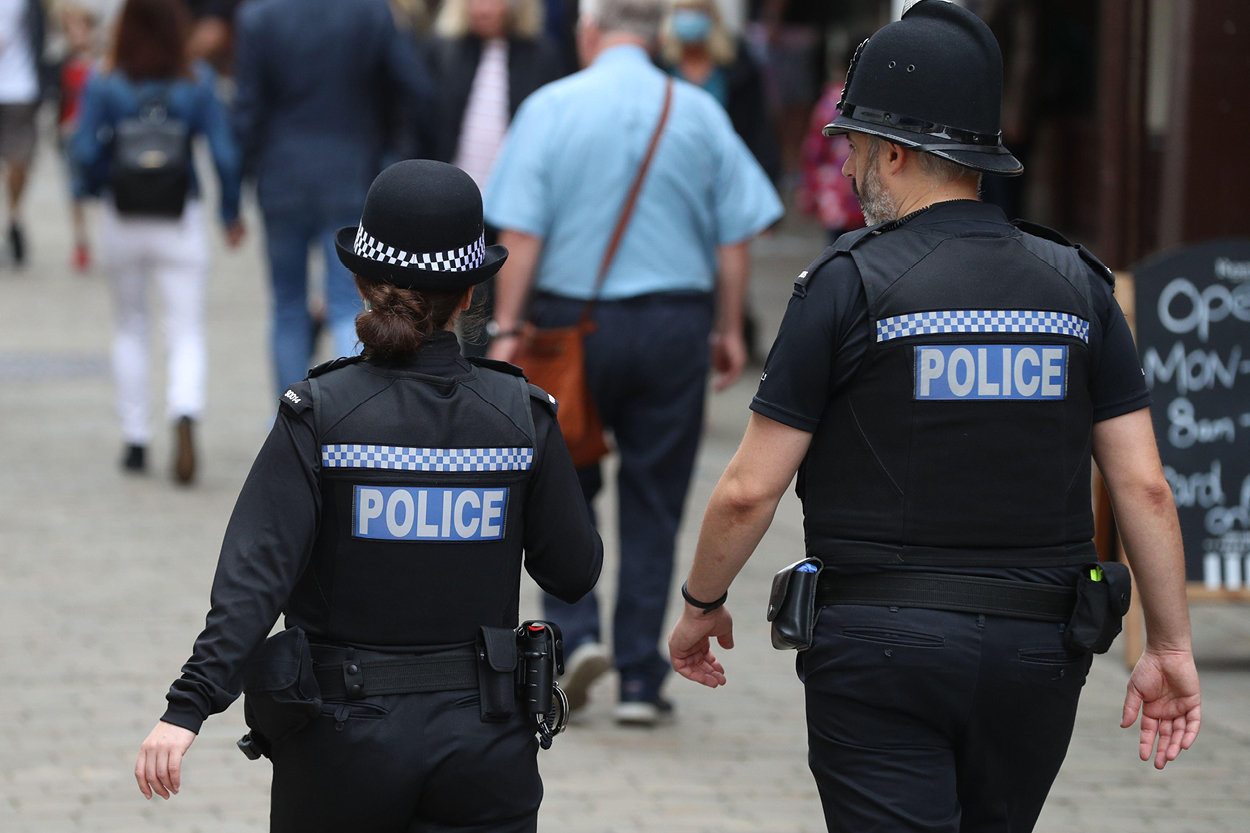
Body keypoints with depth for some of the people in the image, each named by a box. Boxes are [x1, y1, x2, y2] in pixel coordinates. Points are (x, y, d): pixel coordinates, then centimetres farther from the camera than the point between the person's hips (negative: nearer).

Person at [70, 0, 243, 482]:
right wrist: (231, 213, 6)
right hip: (180, 222, -1)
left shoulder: (104, 85, -7)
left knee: (129, 328, 19)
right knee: (187, 333, 1)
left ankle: (136, 440, 20)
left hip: (122, 221, 1)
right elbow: (225, 154, -8)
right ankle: (185, 415, -26)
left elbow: (85, 153, -13)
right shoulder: (197, 83, -6)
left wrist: (88, 187, 9)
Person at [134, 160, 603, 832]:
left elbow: (257, 569, -20)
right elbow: (573, 572, 5)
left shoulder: (319, 413, -10)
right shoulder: (521, 416, -4)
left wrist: (188, 707, -25)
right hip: (482, 743, 1)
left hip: (344, 744, -1)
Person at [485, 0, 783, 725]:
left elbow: (521, 232, -8)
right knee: (654, 503, 7)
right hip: (674, 324, 1)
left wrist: (508, 329, -5)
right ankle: (642, 679, 6)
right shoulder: (699, 113, 2)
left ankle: (577, 631, -5)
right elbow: (737, 234, 2)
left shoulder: (551, 108, -3)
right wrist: (731, 328, 11)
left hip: (574, 318, -1)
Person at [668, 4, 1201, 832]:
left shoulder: (849, 283, -7)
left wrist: (702, 606, 10)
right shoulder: (1078, 287, 4)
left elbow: (749, 490, -6)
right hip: (1037, 653, 4)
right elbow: (1145, 485, 1)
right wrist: (1171, 646, 8)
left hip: (880, 642, -4)